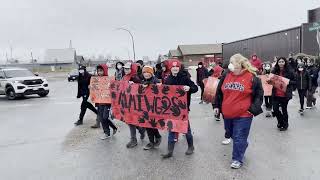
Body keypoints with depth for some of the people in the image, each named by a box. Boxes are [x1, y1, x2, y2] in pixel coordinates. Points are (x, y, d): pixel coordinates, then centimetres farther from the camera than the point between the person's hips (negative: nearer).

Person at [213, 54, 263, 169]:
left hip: (243, 115, -5)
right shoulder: (226, 76, 3)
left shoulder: (251, 77, -9)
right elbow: (219, 92, 13)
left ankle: (237, 159, 18)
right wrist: (217, 106, 12)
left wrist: (253, 109, -9)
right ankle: (242, 147, 47)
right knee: (232, 135, 21)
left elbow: (259, 94, -2)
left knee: (239, 138, 2)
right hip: (227, 114, 6)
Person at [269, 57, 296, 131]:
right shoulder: (274, 71, 3)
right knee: (275, 109, 0)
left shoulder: (289, 72, -5)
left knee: (284, 110, 9)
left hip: (285, 95, -3)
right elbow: (271, 80, 15)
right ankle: (280, 121, 30)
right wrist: (270, 81, -6)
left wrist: (288, 82, -18)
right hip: (275, 94, 3)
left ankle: (285, 124, 31)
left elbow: (294, 82, -1)